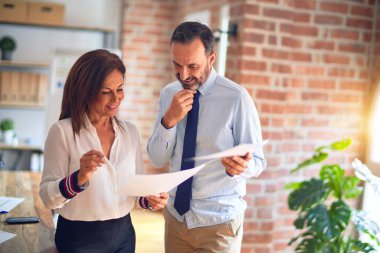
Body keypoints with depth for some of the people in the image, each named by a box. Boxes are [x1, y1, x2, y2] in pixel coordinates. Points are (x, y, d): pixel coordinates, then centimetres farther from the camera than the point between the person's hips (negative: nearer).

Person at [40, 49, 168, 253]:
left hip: (124, 234, 5)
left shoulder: (130, 131, 2)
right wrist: (79, 178, -30)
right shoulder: (63, 131, -12)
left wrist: (150, 200, -12)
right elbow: (48, 197, -14)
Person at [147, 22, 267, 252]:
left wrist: (242, 166, -35)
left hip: (219, 221, -4)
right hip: (176, 216, 4)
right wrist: (169, 120, -20)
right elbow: (157, 159, -3)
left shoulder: (237, 98, -16)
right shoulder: (168, 94, -2)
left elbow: (258, 161, -13)